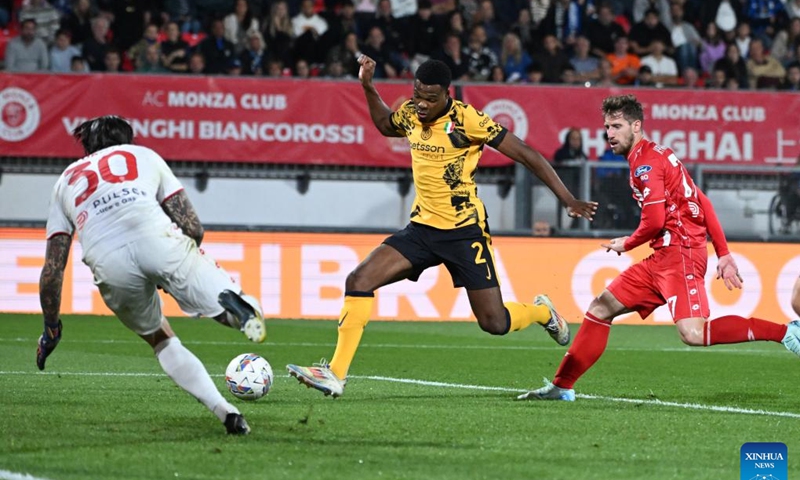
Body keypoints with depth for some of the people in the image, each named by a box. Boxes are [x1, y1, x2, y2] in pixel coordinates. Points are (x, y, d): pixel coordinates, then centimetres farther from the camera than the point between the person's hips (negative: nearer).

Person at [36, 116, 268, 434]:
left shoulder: (66, 180, 33)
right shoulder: (144, 155, 29)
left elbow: (53, 268, 25)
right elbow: (193, 228, 19)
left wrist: (51, 328, 34)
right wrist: (177, 270, 37)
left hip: (108, 263, 2)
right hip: (157, 239, -2)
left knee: (161, 340, 24)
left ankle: (223, 411, 7)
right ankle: (234, 305, -37)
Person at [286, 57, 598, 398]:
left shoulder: (466, 120, -17)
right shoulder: (410, 115, 1)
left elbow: (527, 156, -14)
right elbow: (385, 125, 29)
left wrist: (567, 200, -17)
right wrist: (368, 87, 14)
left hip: (464, 230, -5)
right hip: (422, 227, 5)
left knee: (494, 323, -4)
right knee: (359, 280, -13)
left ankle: (542, 312, 32)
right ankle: (335, 374, -12)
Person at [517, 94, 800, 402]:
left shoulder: (645, 161, -9)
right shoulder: (658, 155, 20)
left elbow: (655, 221, -16)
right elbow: (703, 203, 19)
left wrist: (626, 245, 3)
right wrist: (723, 254, 16)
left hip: (680, 252, -10)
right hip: (663, 258, 10)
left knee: (693, 334, -24)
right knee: (601, 308, 11)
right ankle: (562, 386, 16)